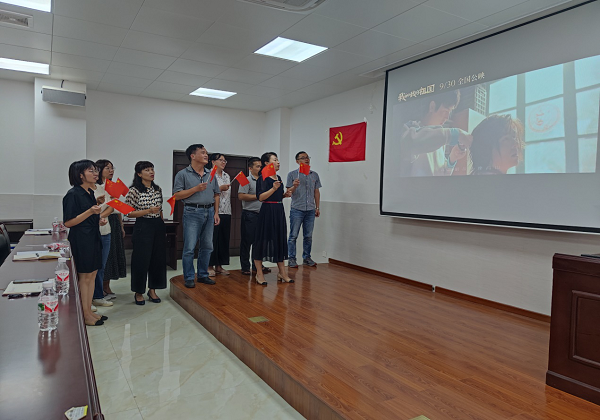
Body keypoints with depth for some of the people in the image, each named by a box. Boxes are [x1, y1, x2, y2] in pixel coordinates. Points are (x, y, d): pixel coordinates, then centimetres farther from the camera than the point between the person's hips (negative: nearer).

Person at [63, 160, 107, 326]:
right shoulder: (73, 194, -14)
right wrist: (90, 212, -25)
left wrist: (98, 220, 14)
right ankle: (85, 315, 9)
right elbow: (68, 222, -18)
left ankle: (89, 311, 21)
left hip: (93, 238, 9)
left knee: (92, 274, 12)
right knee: (84, 276, -1)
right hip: (81, 239, -9)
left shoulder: (90, 192, 12)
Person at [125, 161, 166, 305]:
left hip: (158, 226, 5)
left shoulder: (157, 189, 9)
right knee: (141, 260, 1)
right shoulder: (134, 190, -7)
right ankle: (138, 292, 17)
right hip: (143, 227, -5)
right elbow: (129, 213, -9)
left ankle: (152, 290, 24)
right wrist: (149, 211, -19)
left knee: (158, 258, 8)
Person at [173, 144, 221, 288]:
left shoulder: (211, 174, 14)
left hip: (209, 212, 5)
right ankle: (189, 278, 7)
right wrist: (196, 189, -14)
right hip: (192, 213, -5)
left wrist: (216, 213, 8)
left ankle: (203, 275, 21)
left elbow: (216, 195, 16)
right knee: (189, 248, -4)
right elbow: (177, 195, -6)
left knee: (207, 246, 9)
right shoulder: (183, 174, 0)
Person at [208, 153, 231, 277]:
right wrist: (220, 188, -15)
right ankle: (210, 266, 5)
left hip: (226, 212, 7)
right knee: (212, 239, -4)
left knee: (224, 239, 8)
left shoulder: (227, 176, 18)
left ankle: (219, 266, 16)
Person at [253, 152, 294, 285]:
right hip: (267, 212, -8)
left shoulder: (278, 178, 15)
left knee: (280, 240, 11)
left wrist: (285, 195, 8)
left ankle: (282, 272, 19)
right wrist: (273, 188, -27)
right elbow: (260, 197, -19)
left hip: (279, 212, 8)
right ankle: (259, 274, 7)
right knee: (264, 239, -2)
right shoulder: (263, 178, -9)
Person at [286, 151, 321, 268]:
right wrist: (294, 186, -21)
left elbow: (316, 192, 16)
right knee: (293, 236, -2)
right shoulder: (292, 174, 2)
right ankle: (292, 259, 6)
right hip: (296, 210, -3)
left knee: (308, 236, 8)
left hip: (310, 210, 3)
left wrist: (317, 208, 12)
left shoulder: (314, 175, 13)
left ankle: (306, 257, 19)